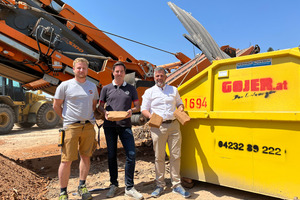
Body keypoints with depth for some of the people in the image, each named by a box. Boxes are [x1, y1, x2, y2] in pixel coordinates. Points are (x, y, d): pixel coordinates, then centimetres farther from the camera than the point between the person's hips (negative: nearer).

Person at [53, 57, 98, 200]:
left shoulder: (92, 86, 10)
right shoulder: (65, 85, -1)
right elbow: (56, 106, 5)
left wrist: (89, 118, 10)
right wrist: (67, 118, 4)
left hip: (89, 126, 4)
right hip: (71, 127, -4)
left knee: (86, 156, 10)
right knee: (66, 160, -2)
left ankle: (82, 187, 26)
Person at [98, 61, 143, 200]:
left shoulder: (131, 89, 11)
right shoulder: (106, 88, 10)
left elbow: (137, 106, 11)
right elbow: (100, 106, 13)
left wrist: (132, 110, -11)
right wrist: (105, 112, -9)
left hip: (125, 126, 0)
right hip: (110, 126, 1)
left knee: (131, 154, -8)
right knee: (111, 155, 7)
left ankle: (129, 188, 6)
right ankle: (113, 185, 25)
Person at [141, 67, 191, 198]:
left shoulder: (173, 90, 18)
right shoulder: (149, 92, 10)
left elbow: (179, 103, 25)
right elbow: (144, 109, 7)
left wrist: (180, 110, 3)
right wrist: (150, 116, -14)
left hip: (174, 125, 2)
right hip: (157, 127, -2)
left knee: (176, 156, 3)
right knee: (159, 157, 3)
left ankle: (176, 184, 16)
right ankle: (160, 185, 18)